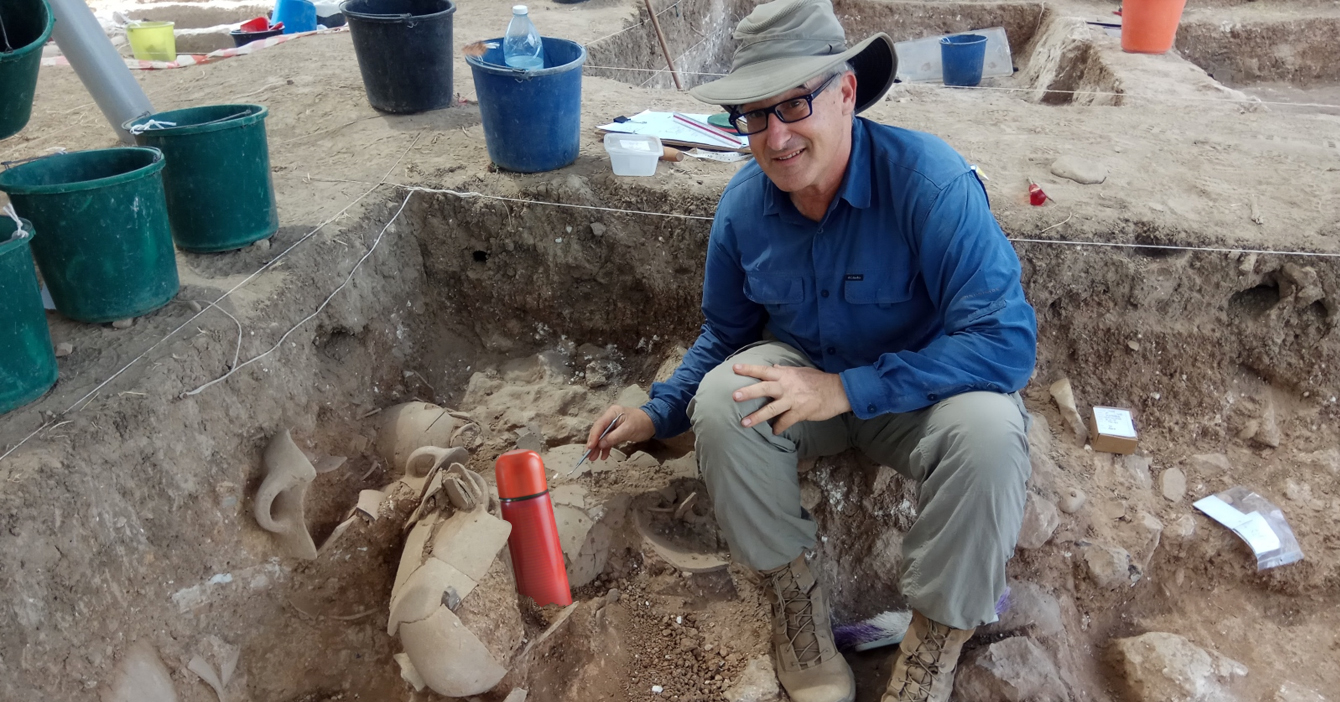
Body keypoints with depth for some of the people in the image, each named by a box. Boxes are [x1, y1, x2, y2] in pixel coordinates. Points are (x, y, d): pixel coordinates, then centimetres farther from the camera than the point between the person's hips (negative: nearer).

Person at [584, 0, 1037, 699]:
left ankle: (938, 638, -10)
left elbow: (1008, 340, -31)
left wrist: (848, 390, -34)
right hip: (802, 374, 3)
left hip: (922, 389, -3)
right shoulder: (743, 203, -10)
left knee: (989, 429, -34)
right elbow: (725, 336, 8)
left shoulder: (930, 180, -26)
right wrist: (659, 413, -2)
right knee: (720, 401, -26)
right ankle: (790, 587, -3)